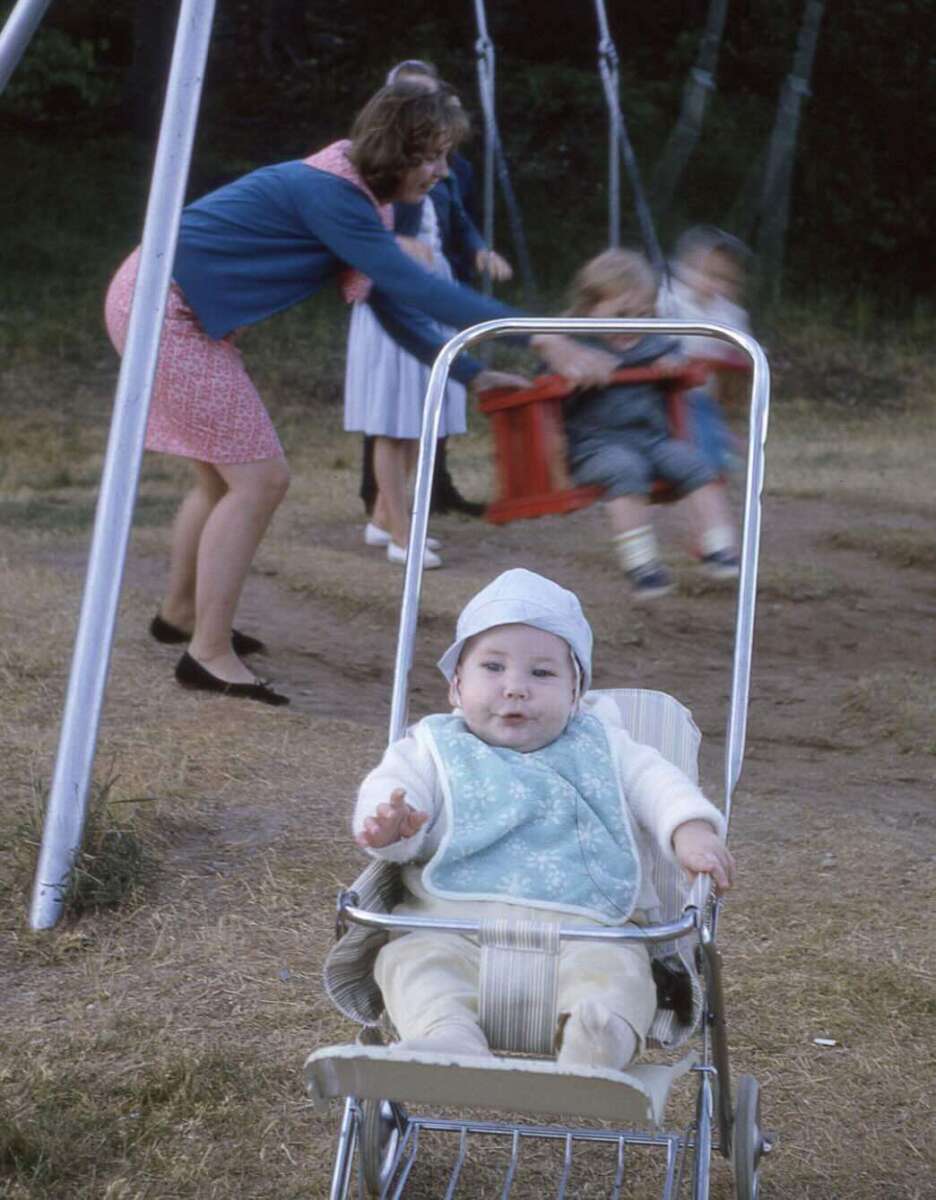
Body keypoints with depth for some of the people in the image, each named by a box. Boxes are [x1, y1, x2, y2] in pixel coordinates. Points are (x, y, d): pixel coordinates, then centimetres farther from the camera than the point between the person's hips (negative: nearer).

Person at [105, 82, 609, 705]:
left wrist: (476, 375, 4)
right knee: (258, 478, -10)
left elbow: (400, 307, 11)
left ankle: (180, 612, 35)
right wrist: (540, 336, -29)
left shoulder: (357, 197, 8)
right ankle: (210, 654, -5)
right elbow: (419, 291, -28)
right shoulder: (330, 193, -22)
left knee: (226, 477, 17)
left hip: (183, 313, 10)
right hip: (161, 307, -10)